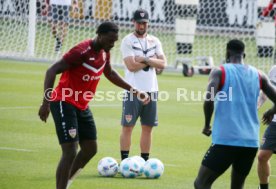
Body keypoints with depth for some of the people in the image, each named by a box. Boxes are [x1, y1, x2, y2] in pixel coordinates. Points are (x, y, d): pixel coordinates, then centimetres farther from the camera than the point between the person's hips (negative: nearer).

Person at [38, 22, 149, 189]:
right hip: (64, 104, -9)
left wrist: (133, 91, 25)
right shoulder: (81, 52, -23)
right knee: (71, 152, -16)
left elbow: (109, 73, 25)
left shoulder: (104, 52, 3)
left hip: (82, 106, 9)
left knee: (90, 149, 11)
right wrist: (46, 103, -32)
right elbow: (52, 72, -25)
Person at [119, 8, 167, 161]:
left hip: (151, 90, 5)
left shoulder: (155, 41, 10)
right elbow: (131, 66, -15)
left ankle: (144, 161, 12)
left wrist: (144, 59, -12)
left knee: (148, 127, 6)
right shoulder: (127, 41, -4)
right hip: (133, 90, -5)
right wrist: (152, 60, -6)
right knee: (127, 126, -3)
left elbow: (162, 64, 0)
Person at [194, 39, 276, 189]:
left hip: (226, 140, -5)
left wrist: (207, 125, -1)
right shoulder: (258, 75, 10)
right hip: (251, 143, 5)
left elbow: (209, 100, -16)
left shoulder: (220, 72, -2)